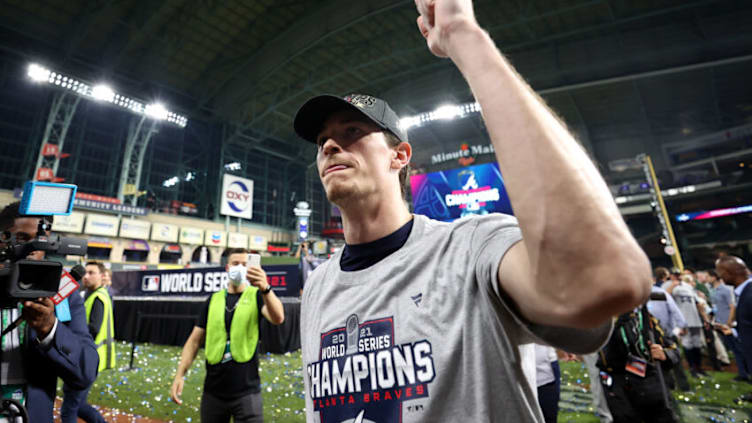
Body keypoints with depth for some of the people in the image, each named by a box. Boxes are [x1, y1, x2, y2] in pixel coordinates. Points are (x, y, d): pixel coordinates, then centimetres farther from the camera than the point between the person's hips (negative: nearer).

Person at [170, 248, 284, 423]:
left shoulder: (256, 295, -3)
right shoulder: (213, 299, 7)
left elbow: (278, 318, -22)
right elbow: (195, 340, 9)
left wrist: (265, 288, -39)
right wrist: (179, 375, -3)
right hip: (213, 391, 4)